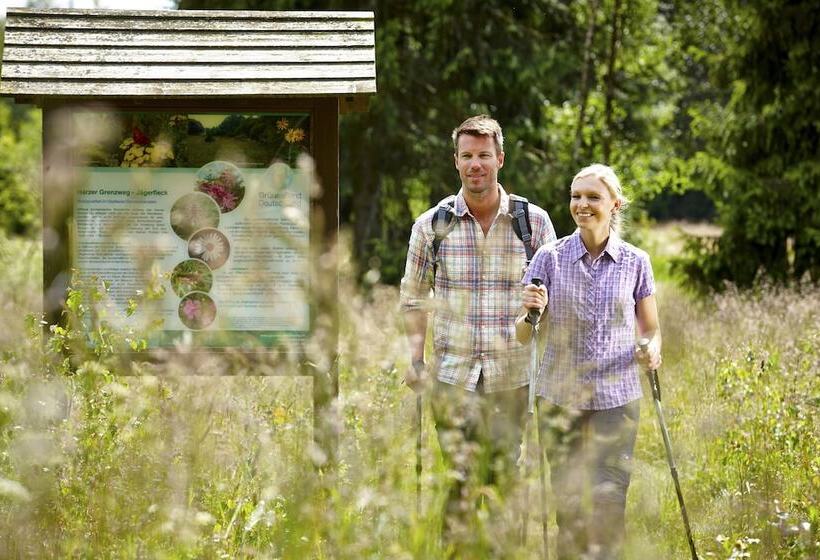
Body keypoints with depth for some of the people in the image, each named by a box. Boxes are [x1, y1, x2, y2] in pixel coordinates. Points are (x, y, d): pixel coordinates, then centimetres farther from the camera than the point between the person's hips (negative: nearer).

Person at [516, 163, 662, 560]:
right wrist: (530, 311, -22)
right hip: (560, 397, 0)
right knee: (568, 502, 5)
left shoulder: (635, 262, 2)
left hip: (617, 399, 0)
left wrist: (652, 351, -12)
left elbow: (651, 330, 11)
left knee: (608, 502, -5)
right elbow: (523, 336, 1)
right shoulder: (550, 258, 1)